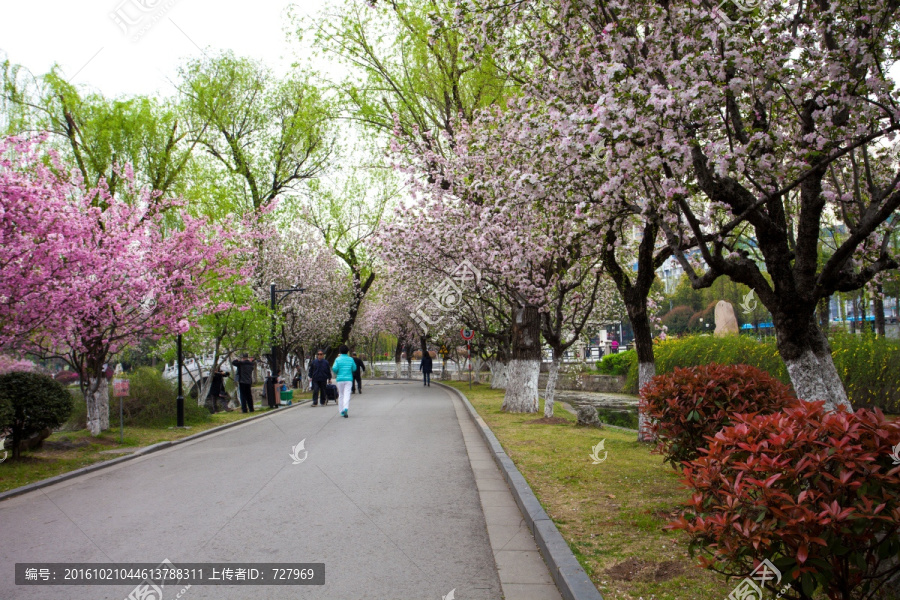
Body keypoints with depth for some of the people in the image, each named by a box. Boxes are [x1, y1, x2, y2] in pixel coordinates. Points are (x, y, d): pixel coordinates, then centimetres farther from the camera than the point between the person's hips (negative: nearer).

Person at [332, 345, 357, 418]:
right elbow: (354, 369, 7)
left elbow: (335, 368, -14)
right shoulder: (351, 359, 2)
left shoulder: (338, 359, -2)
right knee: (347, 394, -5)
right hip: (349, 379, 0)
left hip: (340, 379, 0)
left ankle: (341, 411, 14)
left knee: (340, 395, 12)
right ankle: (346, 408, -27)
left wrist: (336, 374, 6)